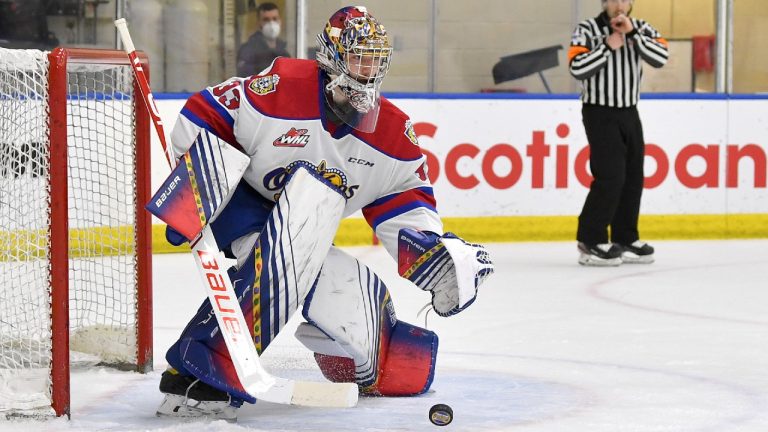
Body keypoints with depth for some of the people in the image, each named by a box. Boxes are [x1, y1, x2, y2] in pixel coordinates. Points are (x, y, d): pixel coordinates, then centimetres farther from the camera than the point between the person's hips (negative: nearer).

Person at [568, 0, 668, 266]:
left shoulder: (640, 29, 5)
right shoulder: (588, 30, -8)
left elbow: (661, 58, -11)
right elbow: (577, 68, -20)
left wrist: (631, 33, -18)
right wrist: (608, 46, -18)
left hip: (629, 114, 6)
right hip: (599, 113, -6)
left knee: (633, 177, 6)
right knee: (610, 176, -15)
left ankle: (625, 239, 17)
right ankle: (590, 242, -10)